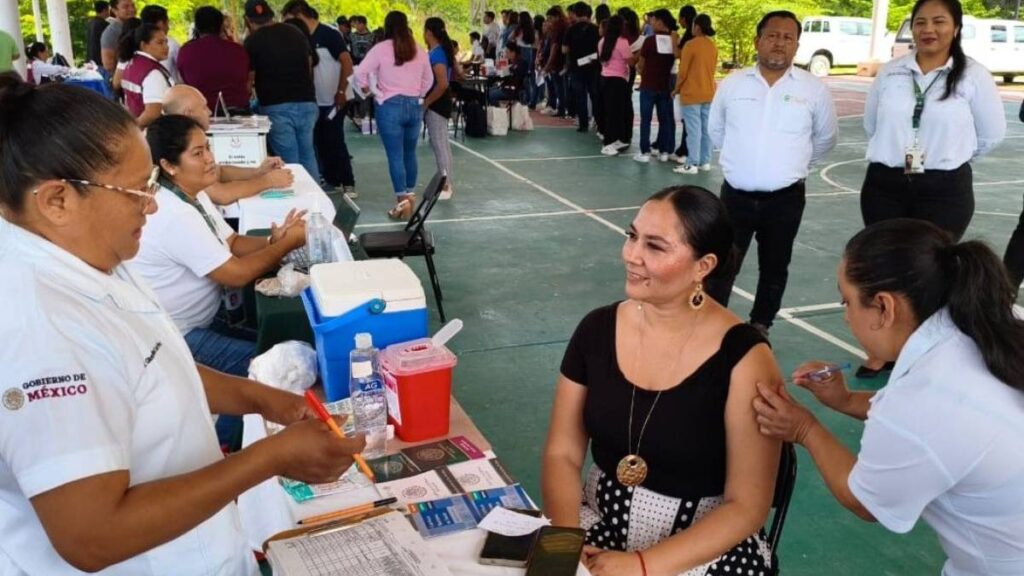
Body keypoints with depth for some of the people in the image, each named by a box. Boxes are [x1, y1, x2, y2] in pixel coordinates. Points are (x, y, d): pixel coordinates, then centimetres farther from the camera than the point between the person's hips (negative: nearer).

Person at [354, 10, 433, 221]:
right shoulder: (419, 51, 8)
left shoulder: (381, 48, -5)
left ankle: (402, 200, -7)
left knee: (395, 156, -2)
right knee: (410, 153, 15)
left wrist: (367, 89, 6)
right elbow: (428, 80, 17)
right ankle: (410, 195, 22)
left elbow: (360, 72, -10)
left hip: (390, 106, -4)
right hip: (414, 106, 4)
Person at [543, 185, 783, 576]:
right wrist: (566, 542, -15)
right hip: (599, 522, 3)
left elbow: (747, 507, -12)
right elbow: (562, 454, 1)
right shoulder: (597, 330, -3)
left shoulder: (743, 358, -15)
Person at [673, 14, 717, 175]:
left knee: (693, 130, -5)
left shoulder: (690, 45, -14)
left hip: (691, 94, -7)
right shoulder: (713, 46, 6)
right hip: (709, 93, 7)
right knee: (706, 129, 10)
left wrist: (676, 89, 1)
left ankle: (692, 164, -4)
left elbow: (683, 71, -12)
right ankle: (705, 162, 16)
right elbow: (712, 69, 13)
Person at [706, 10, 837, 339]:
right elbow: (716, 131, 16)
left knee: (774, 268, 14)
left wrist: (792, 165, 13)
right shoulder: (732, 84, 0)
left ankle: (759, 328, 30)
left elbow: (825, 139, 11)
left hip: (785, 199, 0)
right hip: (736, 195, 0)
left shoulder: (814, 89, -3)